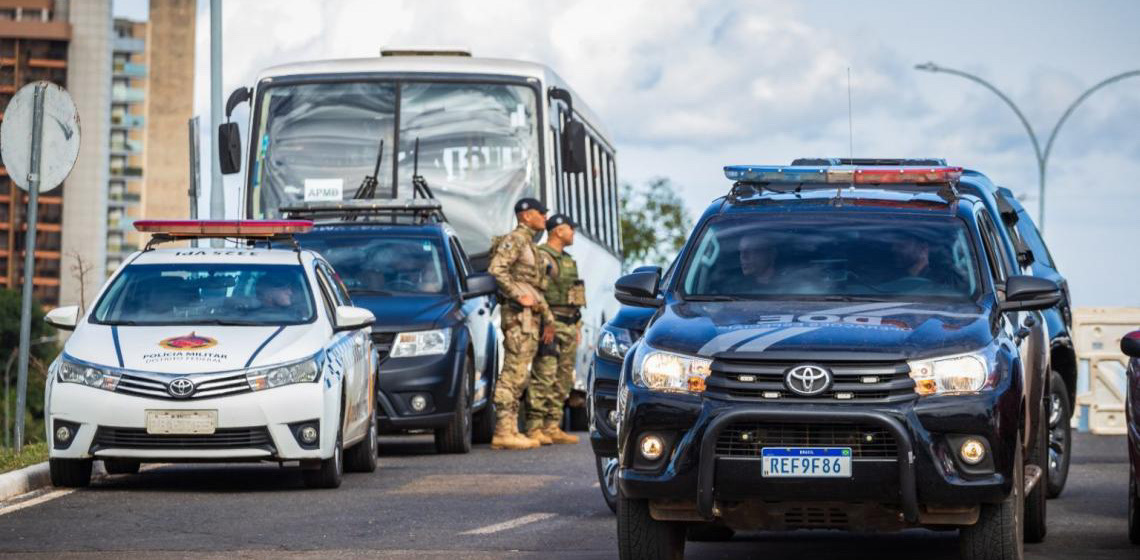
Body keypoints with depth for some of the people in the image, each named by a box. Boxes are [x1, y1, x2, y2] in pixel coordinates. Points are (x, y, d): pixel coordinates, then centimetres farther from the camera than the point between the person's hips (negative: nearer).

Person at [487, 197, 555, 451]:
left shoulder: (530, 245, 23)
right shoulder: (514, 240, -8)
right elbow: (496, 269, -22)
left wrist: (548, 319, 25)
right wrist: (519, 296, -21)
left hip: (531, 315, 10)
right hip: (518, 315, -10)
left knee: (518, 375, 9)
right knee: (514, 372, -12)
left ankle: (508, 430, 11)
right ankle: (504, 432, -14)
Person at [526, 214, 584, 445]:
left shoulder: (567, 260, 21)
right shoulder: (541, 257, -9)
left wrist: (577, 326, 21)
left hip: (568, 325, 9)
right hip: (550, 323, -9)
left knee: (563, 380, 8)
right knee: (543, 376, -12)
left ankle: (552, 427, 11)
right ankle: (535, 428, -13)